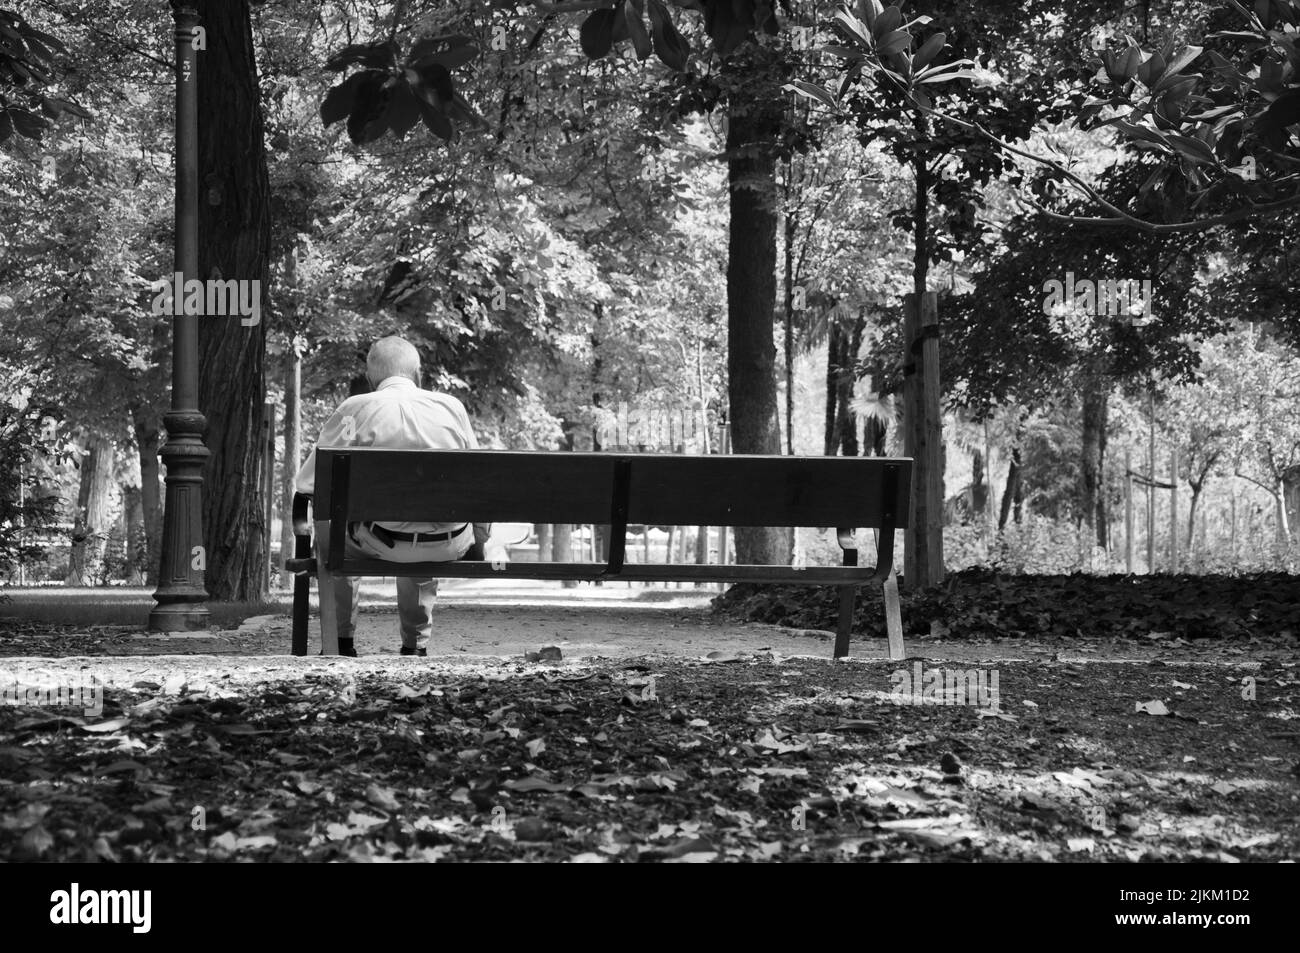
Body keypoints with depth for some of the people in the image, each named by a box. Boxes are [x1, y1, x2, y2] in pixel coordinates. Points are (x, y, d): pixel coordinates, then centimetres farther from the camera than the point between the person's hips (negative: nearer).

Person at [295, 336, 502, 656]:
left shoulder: (355, 408, -2)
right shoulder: (451, 406, 4)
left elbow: (308, 482, -4)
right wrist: (486, 543, 26)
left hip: (384, 542, -3)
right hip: (449, 546, 3)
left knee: (328, 532, 30)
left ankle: (340, 643, 31)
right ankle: (416, 645, 44)